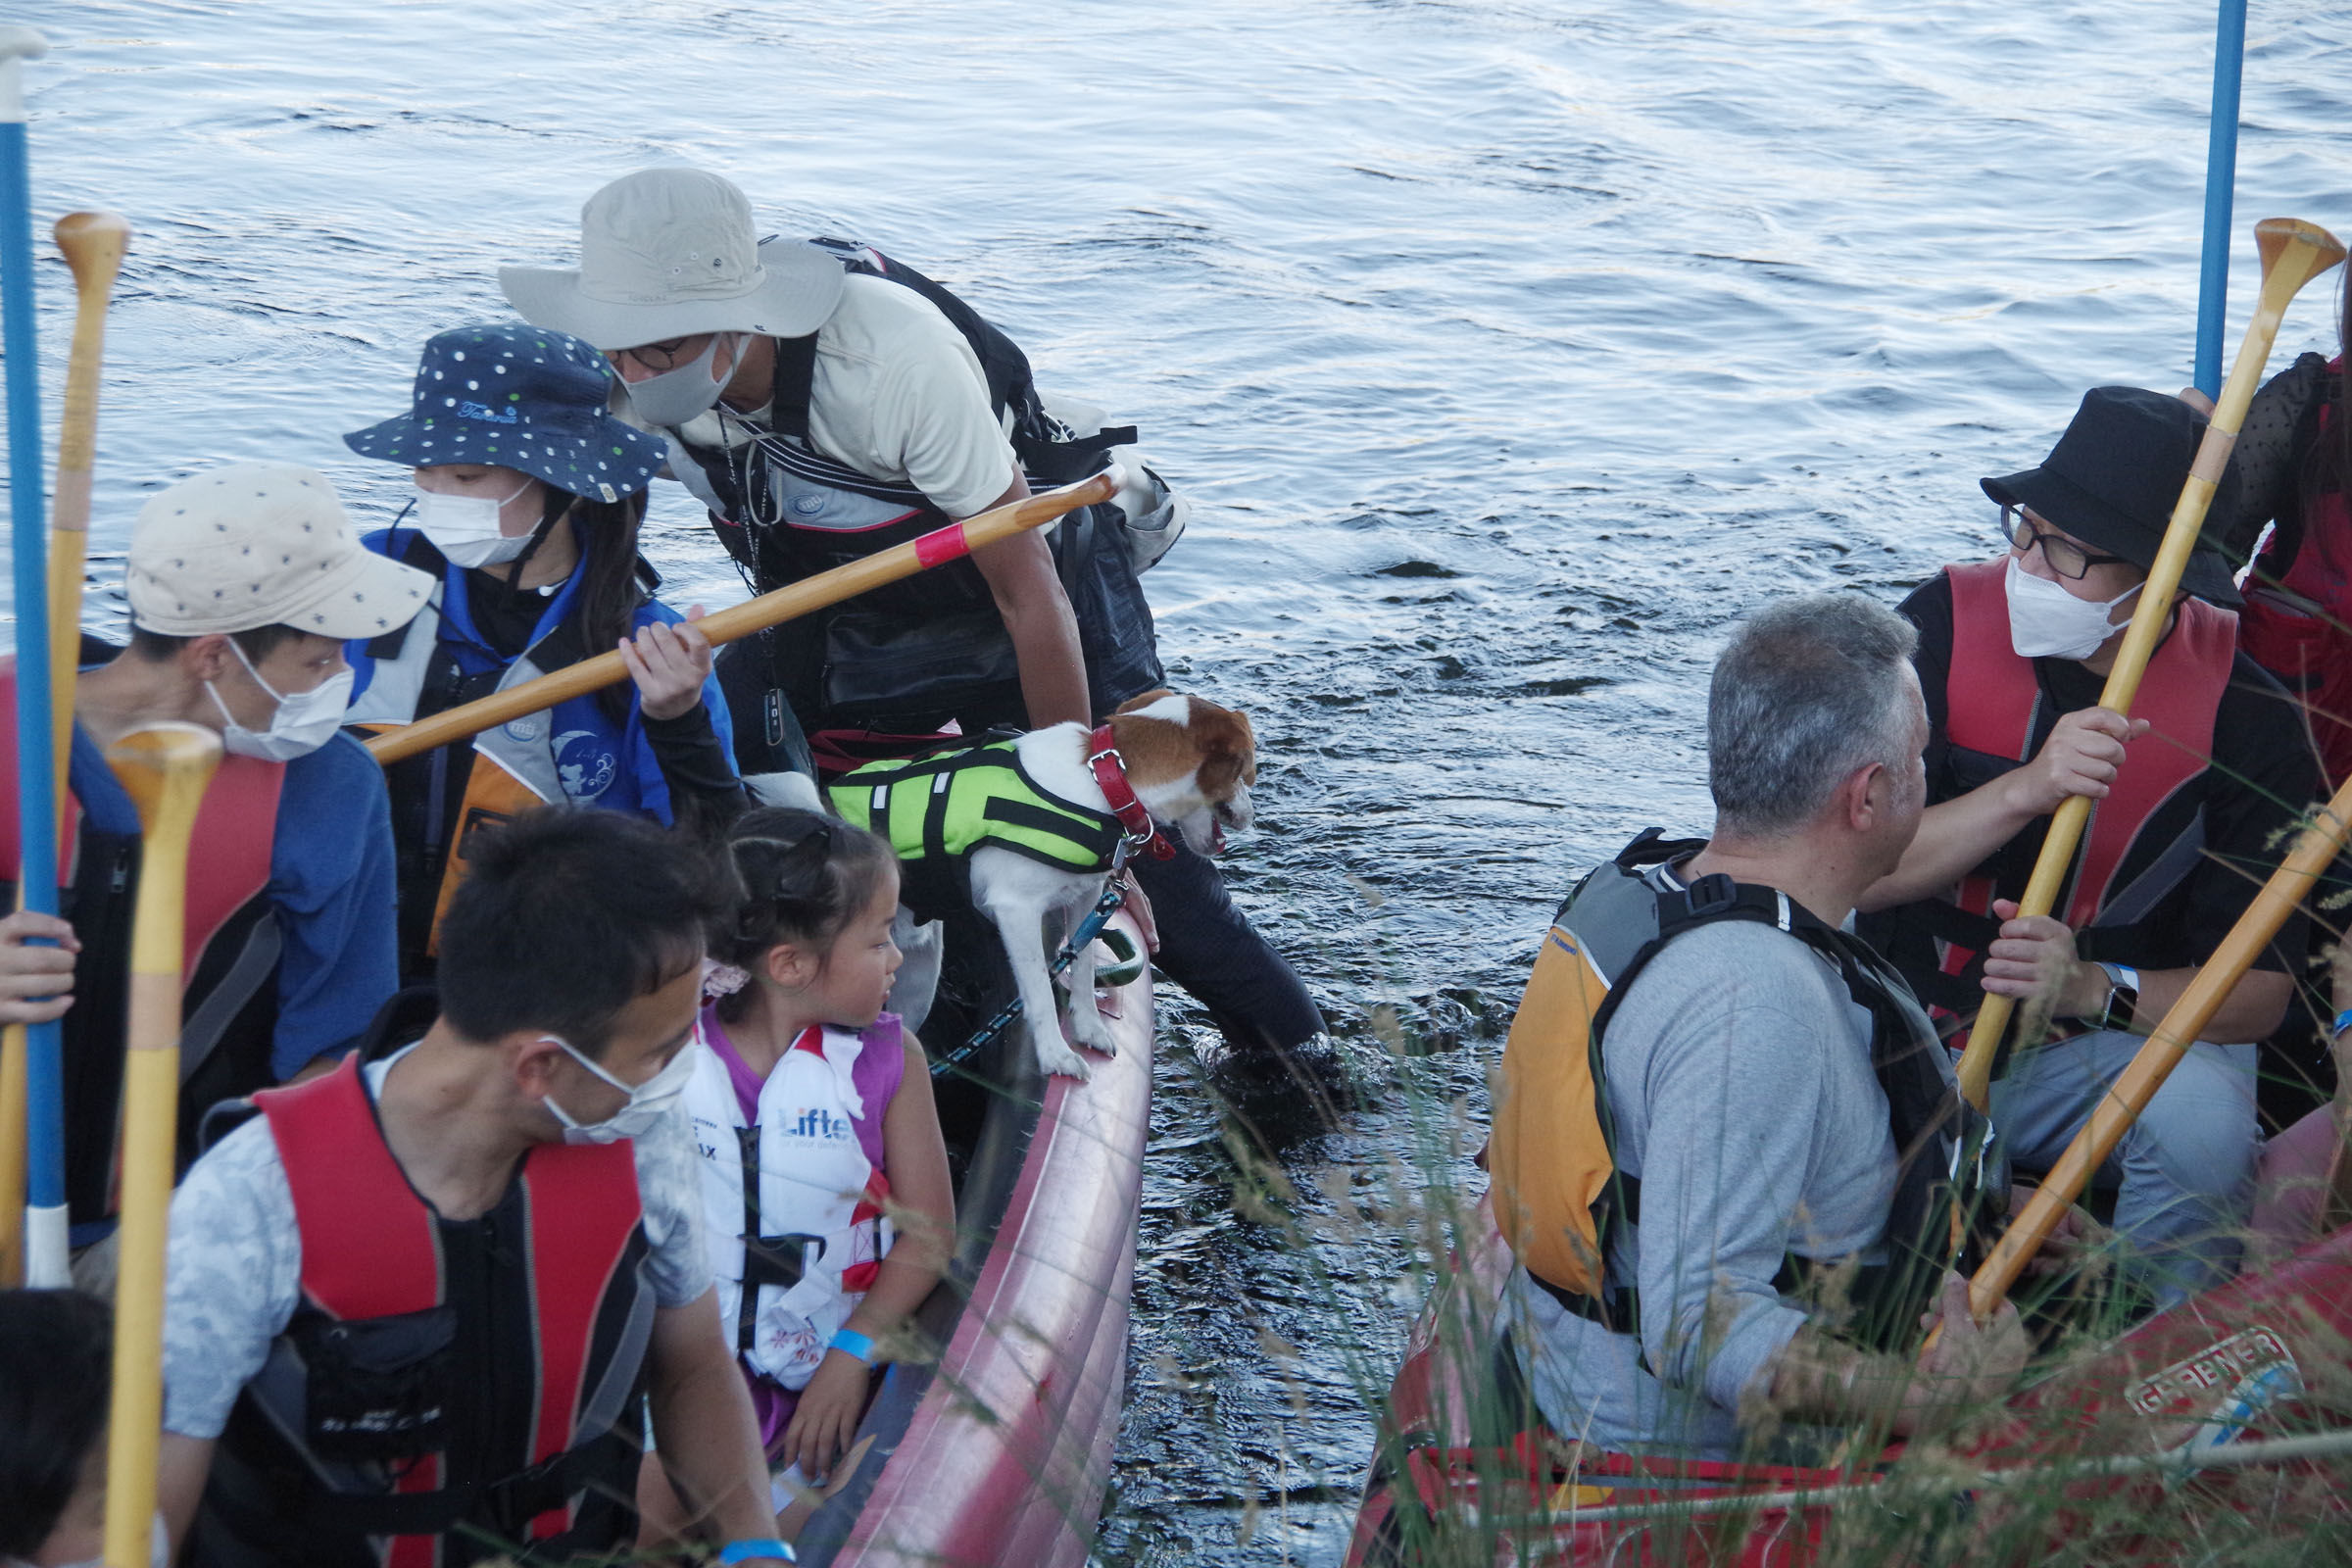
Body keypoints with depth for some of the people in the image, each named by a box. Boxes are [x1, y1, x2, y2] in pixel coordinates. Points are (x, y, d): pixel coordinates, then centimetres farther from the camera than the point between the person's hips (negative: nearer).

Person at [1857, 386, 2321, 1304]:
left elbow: (2257, 988, -9)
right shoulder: (1946, 627, -8)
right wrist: (2026, 791, -29)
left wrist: (2093, 988, -28)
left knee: (2201, 1116, -32)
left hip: (2111, 1041, -1)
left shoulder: (2242, 712, -10)